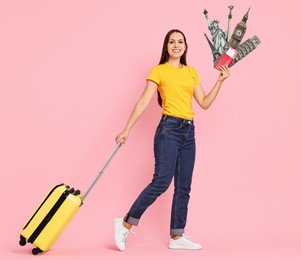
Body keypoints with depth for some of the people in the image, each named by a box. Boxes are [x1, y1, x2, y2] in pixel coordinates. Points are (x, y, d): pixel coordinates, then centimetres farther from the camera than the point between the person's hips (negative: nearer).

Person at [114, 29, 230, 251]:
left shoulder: (192, 72, 16)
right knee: (161, 181, -15)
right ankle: (126, 224, -3)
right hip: (169, 129, -6)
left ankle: (177, 237, 13)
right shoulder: (159, 71, 0)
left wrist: (220, 81, 6)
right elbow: (143, 102, -6)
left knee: (183, 187, 6)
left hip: (188, 132, 6)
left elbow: (204, 103, 12)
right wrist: (127, 130, -12)